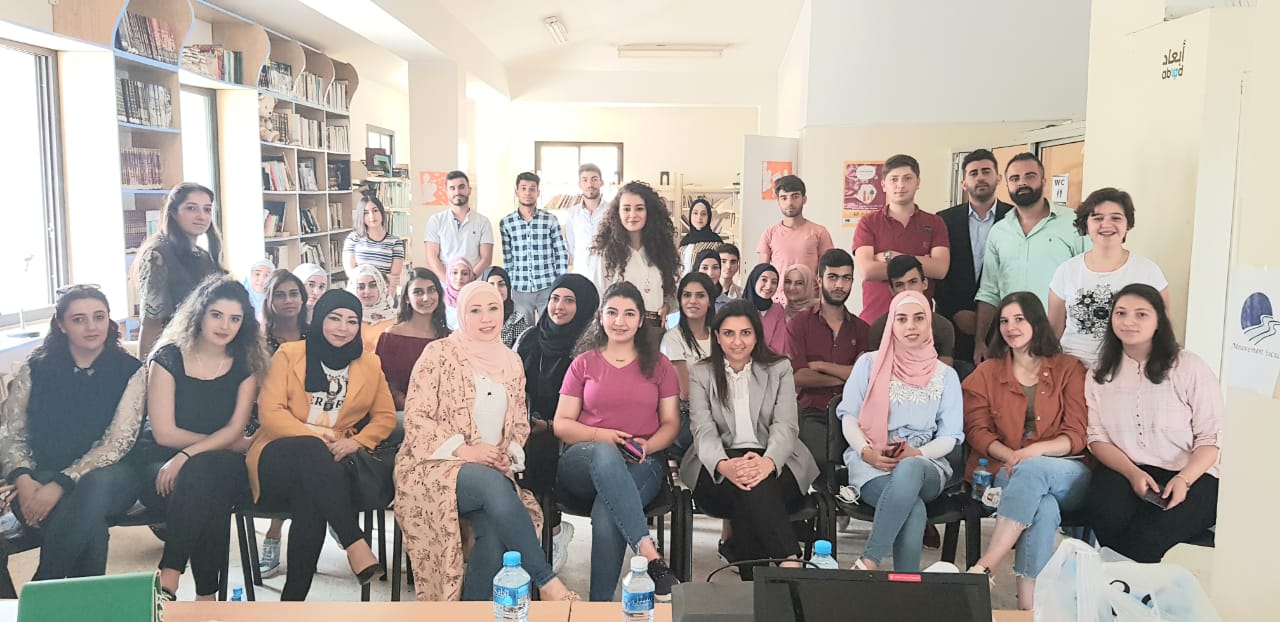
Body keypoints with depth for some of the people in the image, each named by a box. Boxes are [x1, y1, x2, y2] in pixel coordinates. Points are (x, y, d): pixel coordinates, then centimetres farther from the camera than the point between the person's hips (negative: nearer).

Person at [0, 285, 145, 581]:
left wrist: (61, 485, -21)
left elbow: (117, 442, -10)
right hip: (41, 477, 0)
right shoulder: (35, 368, 5)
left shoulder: (130, 371, -2)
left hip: (106, 479, 0)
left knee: (98, 485, -39)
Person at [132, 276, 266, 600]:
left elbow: (235, 429, -5)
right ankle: (206, 595, -29)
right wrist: (228, 443, -5)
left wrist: (187, 456, -21)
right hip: (160, 464, -1)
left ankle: (168, 581, -29)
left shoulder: (245, 364, 4)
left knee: (200, 474, -36)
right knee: (207, 492, -36)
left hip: (224, 467, 2)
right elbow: (164, 433, -7)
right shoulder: (168, 358, -2)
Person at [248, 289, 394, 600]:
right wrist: (313, 436, -20)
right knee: (312, 451, -39)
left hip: (329, 463, 1)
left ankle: (294, 596, -30)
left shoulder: (369, 363, 12)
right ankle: (355, 543, -41)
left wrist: (355, 442, -9)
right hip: (283, 455, -1)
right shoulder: (289, 354, 4)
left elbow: (385, 417, 12)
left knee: (309, 497, -36)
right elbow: (270, 411, -5)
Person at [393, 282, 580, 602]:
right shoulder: (439, 353, -3)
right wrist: (464, 450, -17)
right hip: (437, 466, -4)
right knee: (493, 484, -36)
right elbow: (415, 417, -8)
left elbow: (520, 424, 18)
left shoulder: (511, 362, 12)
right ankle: (547, 581, -26)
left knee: (497, 530, -29)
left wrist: (509, 454, -3)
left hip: (494, 472, 4)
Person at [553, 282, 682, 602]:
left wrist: (647, 446, -12)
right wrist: (600, 435, -12)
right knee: (606, 455, -40)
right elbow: (561, 424, 8)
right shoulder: (583, 363, 13)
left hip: (642, 464, 0)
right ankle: (649, 554, -48)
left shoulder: (658, 364, 16)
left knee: (606, 512, -36)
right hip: (585, 463, 0)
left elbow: (671, 423, 11)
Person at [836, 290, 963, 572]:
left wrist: (917, 454, -15)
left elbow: (950, 436, 6)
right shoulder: (869, 364, 10)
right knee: (914, 509, -36)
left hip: (925, 467, 1)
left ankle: (867, 564, -39)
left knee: (909, 470, -40)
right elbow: (849, 416, 5)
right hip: (871, 465, -1)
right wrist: (866, 451, -15)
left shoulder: (945, 375, 13)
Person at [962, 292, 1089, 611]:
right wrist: (1011, 456, -14)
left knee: (1032, 470, -38)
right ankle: (1029, 604, -39)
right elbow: (977, 431, 7)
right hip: (1008, 473, 1)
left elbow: (1076, 436, 0)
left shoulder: (1068, 368, 8)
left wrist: (1032, 452, -20)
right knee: (1043, 507, -35)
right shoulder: (986, 373, 12)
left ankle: (982, 568, -41)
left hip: (1067, 475, 0)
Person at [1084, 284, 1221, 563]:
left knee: (1146, 538, -31)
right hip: (1124, 471, 3)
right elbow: (1097, 437, 4)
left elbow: (1211, 437, -3)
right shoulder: (1100, 375, 11)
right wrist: (1132, 472, -15)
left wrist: (1183, 480, -20)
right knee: (1105, 513, -31)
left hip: (1190, 475, -2)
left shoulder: (1190, 368, -1)